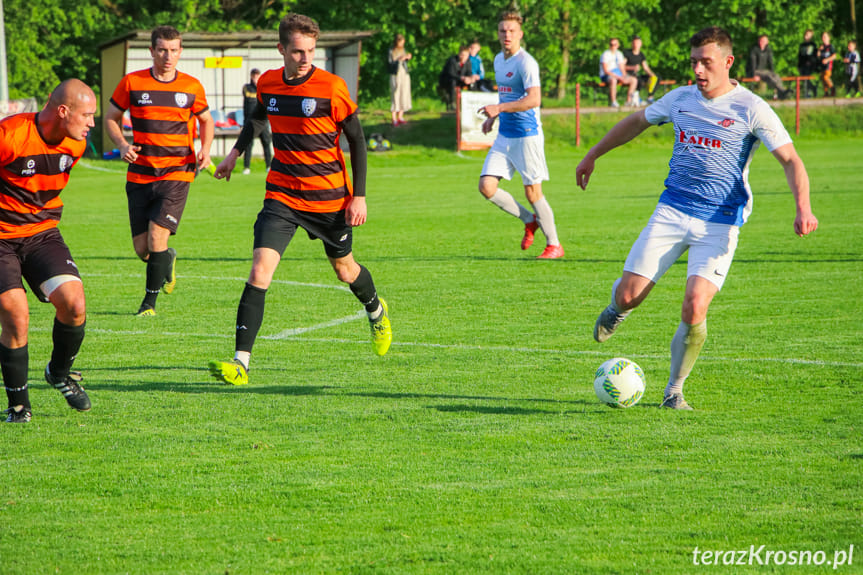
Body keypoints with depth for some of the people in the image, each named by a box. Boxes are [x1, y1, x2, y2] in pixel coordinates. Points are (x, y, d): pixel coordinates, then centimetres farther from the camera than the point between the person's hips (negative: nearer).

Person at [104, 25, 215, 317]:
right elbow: (111, 117, 10)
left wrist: (205, 150, 0)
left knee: (157, 235, -17)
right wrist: (122, 145, -9)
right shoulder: (132, 83, -1)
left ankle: (150, 301, -2)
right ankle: (168, 259, 38)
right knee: (141, 248, 1)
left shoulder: (191, 87, 2)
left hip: (177, 174, -1)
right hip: (139, 175, 1)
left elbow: (206, 120, 18)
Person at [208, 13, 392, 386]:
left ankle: (376, 311, 54)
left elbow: (357, 139, -6)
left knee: (344, 269, 18)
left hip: (330, 197, -2)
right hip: (282, 196, 2)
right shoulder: (268, 83, -2)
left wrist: (359, 196, -8)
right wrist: (236, 152, 24)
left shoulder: (331, 88, -14)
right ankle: (240, 363, -20)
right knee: (260, 270, -16)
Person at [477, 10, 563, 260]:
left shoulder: (525, 62, -14)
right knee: (487, 186, -3)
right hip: (504, 135, 8)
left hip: (527, 135, -8)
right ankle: (530, 220, 16)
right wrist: (493, 117, 18)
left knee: (533, 192, -4)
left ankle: (554, 245, 9)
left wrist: (499, 108, -30)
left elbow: (534, 99, -25)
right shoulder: (499, 60, 13)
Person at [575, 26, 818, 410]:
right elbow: (636, 122, 25)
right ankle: (617, 309, 35)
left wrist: (803, 208, -25)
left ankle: (674, 389, 4)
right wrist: (592, 156, 32)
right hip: (672, 210, 4)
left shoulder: (751, 109, -7)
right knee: (628, 295, -6)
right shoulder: (681, 99, 7)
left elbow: (791, 160, -8)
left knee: (694, 309, -19)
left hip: (720, 223, -3)